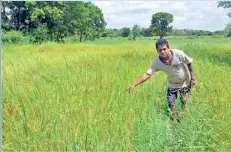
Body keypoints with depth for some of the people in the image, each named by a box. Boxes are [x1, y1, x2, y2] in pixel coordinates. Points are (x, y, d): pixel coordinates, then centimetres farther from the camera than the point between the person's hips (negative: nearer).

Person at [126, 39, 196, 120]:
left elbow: (189, 63, -15)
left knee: (184, 102, 9)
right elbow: (147, 74, -29)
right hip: (172, 84, 1)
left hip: (185, 82, -1)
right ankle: (173, 119, 28)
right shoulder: (157, 62, -26)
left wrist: (192, 76, -8)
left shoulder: (178, 54, -31)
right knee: (171, 103, 3)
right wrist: (134, 84, -38)